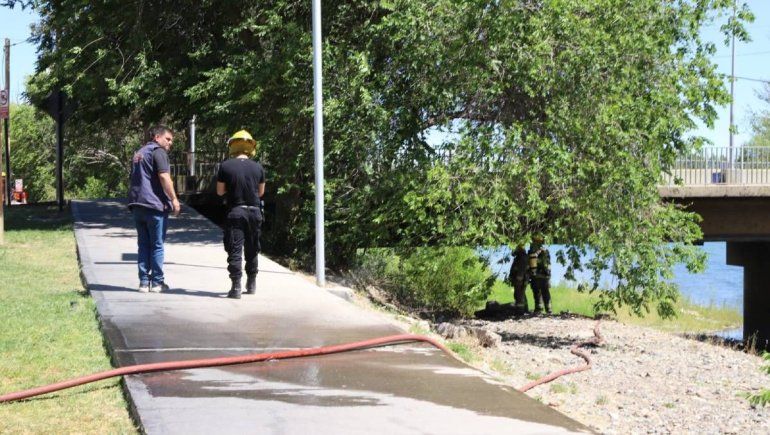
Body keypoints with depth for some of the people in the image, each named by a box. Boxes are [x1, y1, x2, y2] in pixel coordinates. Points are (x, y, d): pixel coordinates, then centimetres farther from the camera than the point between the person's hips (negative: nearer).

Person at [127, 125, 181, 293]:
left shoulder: (138, 153, 20)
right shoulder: (158, 152, -7)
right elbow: (164, 177, -17)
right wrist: (174, 199, -13)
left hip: (137, 204, 8)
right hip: (155, 204, -8)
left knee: (143, 244, 10)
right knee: (157, 245, 0)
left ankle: (144, 282, 8)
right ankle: (157, 282, 4)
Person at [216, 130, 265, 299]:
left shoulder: (226, 166, -7)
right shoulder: (258, 167, 0)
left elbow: (220, 191, 0)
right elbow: (261, 192, 10)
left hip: (235, 211, -3)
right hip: (254, 212, 3)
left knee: (235, 250, -3)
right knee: (252, 250, 16)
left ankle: (236, 287, -10)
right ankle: (251, 284, 24)